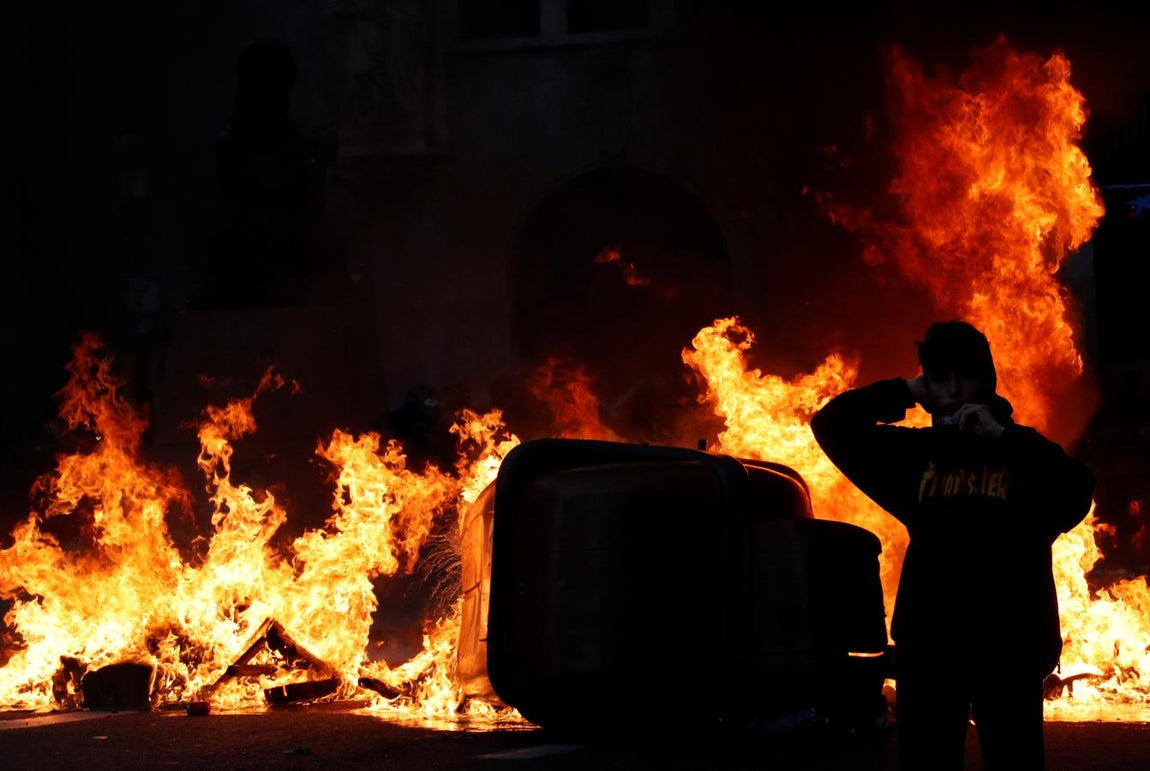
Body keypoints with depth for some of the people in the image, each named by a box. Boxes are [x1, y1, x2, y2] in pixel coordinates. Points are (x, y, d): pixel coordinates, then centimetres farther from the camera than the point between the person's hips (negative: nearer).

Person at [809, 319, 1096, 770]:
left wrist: (1002, 435, -18)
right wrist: (904, 393, 1)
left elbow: (1077, 496, -16)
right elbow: (832, 425, 10)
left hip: (1009, 647, -3)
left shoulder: (1023, 451, 2)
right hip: (927, 646, 3)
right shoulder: (915, 452, 9)